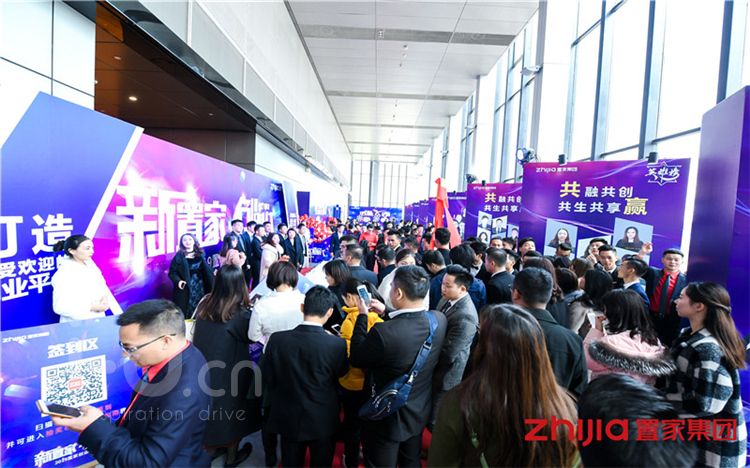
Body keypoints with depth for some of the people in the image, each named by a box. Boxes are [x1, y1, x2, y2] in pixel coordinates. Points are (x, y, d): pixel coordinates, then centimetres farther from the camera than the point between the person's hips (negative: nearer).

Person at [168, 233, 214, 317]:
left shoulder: (200, 255, 10)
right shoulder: (179, 256, 0)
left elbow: (208, 270, 12)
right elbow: (172, 272, -2)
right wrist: (178, 280, -19)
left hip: (201, 289, 3)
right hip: (186, 290, -3)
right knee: (186, 314, -1)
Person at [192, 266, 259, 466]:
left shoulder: (204, 304, -9)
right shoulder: (240, 313, -26)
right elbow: (251, 337, -9)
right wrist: (253, 311, -2)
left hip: (204, 367, 5)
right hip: (229, 371, -5)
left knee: (212, 405, 25)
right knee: (232, 408, 17)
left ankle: (211, 447, 46)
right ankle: (232, 455, 36)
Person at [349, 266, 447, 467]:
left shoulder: (383, 332, -37)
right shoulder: (439, 320, -18)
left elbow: (355, 358, -19)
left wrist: (362, 316, -13)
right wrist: (386, 312, 4)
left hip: (387, 418, -5)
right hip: (420, 412, 5)